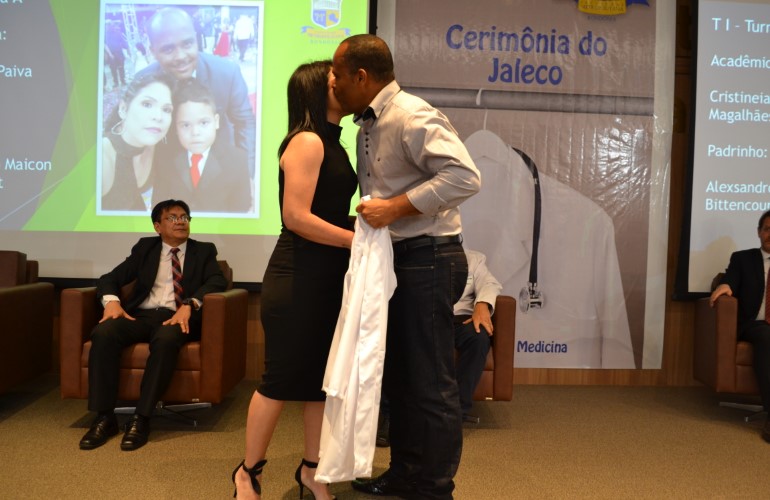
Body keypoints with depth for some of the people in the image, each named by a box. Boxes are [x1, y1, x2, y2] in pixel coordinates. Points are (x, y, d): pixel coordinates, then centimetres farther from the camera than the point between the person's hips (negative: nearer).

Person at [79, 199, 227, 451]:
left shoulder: (203, 251, 16)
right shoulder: (145, 247, 20)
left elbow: (218, 281, -3)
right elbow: (110, 278, 14)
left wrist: (189, 305, -21)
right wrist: (111, 301, -10)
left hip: (175, 317, -2)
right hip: (140, 315, 2)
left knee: (166, 339, -38)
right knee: (103, 333, -29)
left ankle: (141, 418, -31)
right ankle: (104, 417, -22)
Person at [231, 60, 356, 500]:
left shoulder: (333, 144, 13)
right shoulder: (307, 141, -14)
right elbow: (296, 217, -21)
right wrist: (357, 240, -19)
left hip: (329, 278, 9)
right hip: (298, 279, -9)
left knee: (324, 376, 13)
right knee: (282, 379, 2)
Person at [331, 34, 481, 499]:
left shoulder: (412, 117, -15)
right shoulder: (369, 125, 13)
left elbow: (465, 176, -26)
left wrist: (394, 207, -25)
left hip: (427, 259, -10)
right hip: (397, 259, 10)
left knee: (431, 383, 0)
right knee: (398, 375, 18)